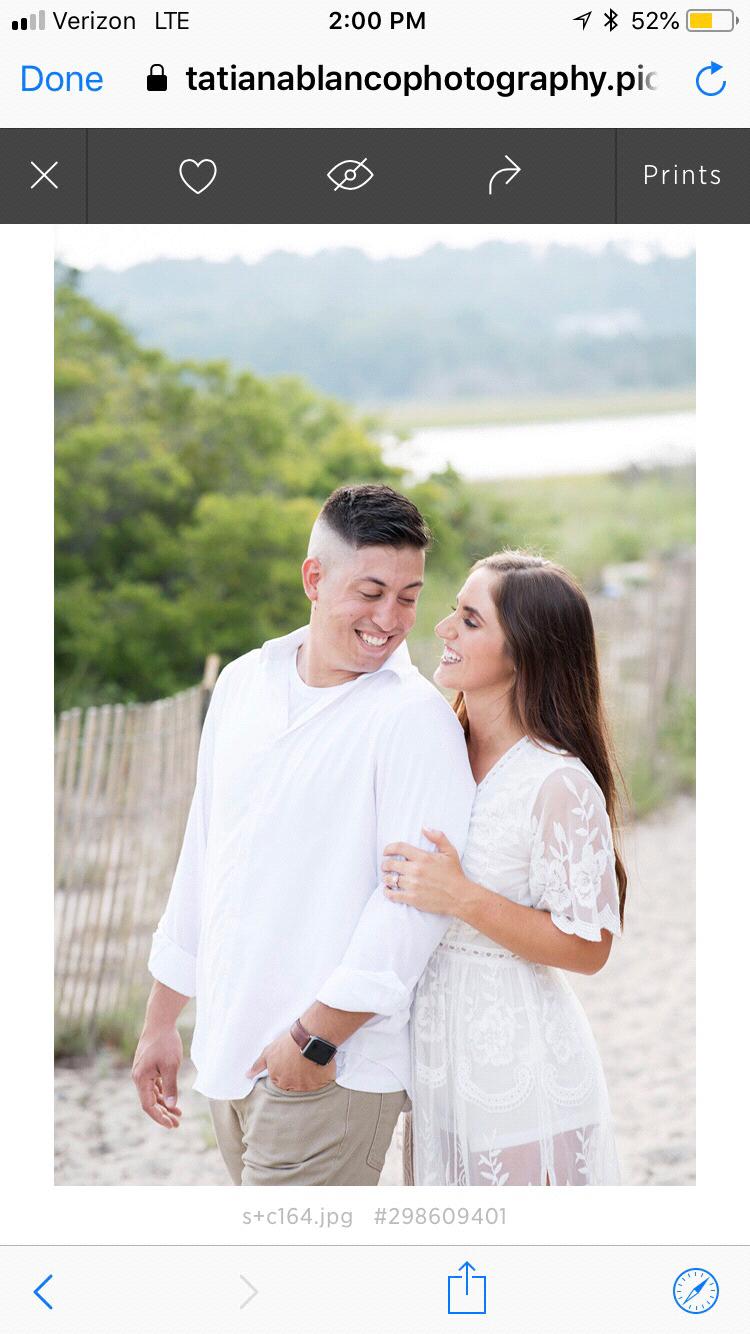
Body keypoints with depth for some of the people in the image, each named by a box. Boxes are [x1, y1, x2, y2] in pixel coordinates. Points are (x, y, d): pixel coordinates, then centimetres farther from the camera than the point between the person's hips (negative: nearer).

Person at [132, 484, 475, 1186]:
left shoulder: (414, 718, -12)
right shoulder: (243, 683, 9)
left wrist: (316, 1037, -16)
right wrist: (161, 1020, 18)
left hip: (330, 1073, -6)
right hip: (230, 1051, 6)